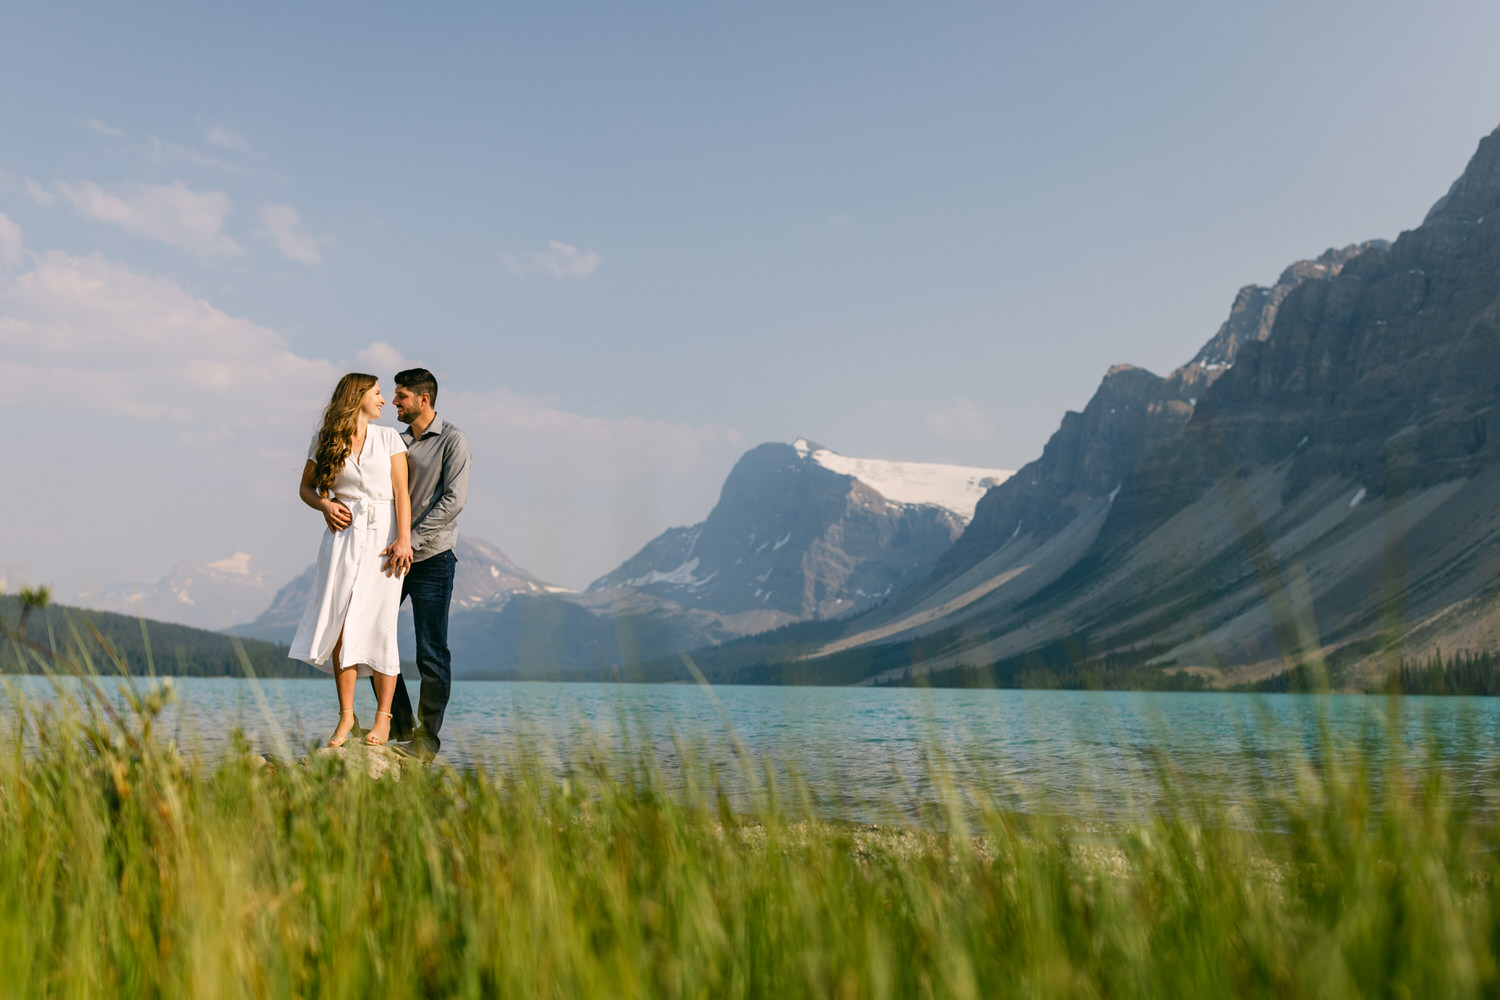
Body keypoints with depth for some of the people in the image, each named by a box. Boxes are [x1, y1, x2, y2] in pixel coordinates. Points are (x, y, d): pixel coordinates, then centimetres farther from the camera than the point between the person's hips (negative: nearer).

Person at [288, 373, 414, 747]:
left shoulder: (388, 438, 8)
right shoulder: (325, 441, 9)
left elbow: (402, 492, 2)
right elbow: (306, 487, 18)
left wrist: (403, 539, -10)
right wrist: (325, 505, -4)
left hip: (382, 536, -1)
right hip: (342, 535, 1)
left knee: (377, 626, -4)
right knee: (341, 625, -6)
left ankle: (383, 717, 4)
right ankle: (346, 715, 3)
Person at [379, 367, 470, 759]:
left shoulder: (452, 441, -5)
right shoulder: (397, 441, 15)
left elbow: (453, 500, -14)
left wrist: (411, 539, -19)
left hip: (432, 558, -6)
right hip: (394, 555, 6)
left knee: (432, 655, -2)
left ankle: (427, 735, 10)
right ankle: (399, 725, 17)